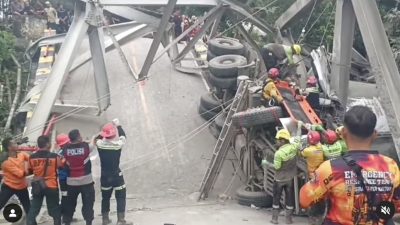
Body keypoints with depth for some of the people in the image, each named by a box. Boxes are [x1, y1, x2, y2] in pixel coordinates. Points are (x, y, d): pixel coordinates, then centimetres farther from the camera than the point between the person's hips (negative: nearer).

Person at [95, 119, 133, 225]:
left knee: (105, 197, 18)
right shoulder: (118, 144, -18)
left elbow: (97, 138, 13)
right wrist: (118, 125, 12)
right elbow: (123, 136, 4)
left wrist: (104, 131, 10)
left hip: (105, 176, 3)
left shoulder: (100, 144, -12)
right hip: (116, 175, -3)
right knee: (121, 197, 9)